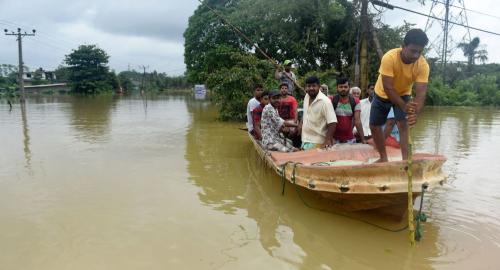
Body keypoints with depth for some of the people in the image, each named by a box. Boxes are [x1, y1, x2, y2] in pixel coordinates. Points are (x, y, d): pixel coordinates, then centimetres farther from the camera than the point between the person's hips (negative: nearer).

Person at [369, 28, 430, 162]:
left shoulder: (423, 65, -29)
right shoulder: (389, 58, -37)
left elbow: (421, 93, -34)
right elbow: (387, 87, -37)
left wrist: (415, 112, -54)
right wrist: (404, 107, -48)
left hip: (403, 94, 0)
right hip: (382, 94, 0)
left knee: (403, 125, -19)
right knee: (374, 126, 5)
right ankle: (383, 157, 22)